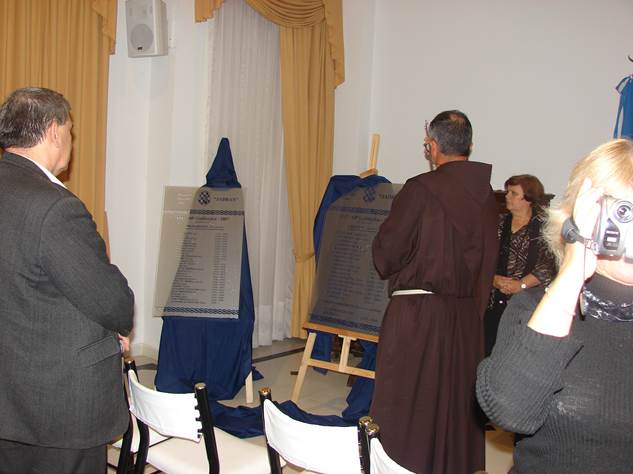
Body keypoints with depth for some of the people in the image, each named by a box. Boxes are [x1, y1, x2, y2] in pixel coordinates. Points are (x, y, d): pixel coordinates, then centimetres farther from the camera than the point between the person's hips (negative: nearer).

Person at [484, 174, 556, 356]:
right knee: (490, 352, 5)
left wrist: (521, 285, -16)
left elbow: (548, 266, -10)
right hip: (494, 302, 4)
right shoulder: (498, 222, 11)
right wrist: (494, 279, -10)